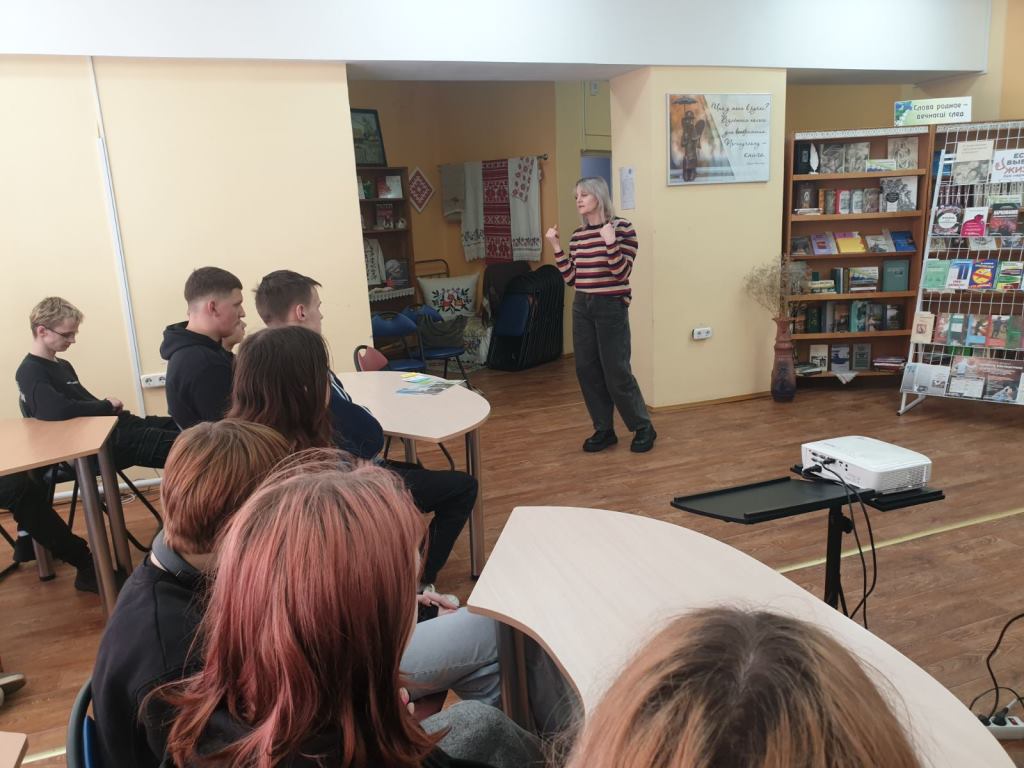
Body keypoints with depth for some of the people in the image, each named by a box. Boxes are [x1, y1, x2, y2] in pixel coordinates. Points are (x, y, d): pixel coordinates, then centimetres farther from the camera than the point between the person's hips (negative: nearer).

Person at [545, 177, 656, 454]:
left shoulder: (622, 228, -8)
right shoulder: (578, 235, 9)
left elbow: (622, 274, -14)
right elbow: (570, 277, 8)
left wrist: (610, 243, -25)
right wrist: (556, 246, 3)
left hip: (611, 307, -6)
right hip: (582, 307, 6)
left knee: (616, 372, -4)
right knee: (586, 370, 6)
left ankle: (643, 427, 15)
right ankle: (604, 430, 19)